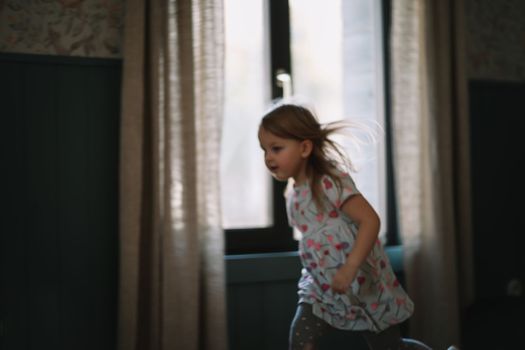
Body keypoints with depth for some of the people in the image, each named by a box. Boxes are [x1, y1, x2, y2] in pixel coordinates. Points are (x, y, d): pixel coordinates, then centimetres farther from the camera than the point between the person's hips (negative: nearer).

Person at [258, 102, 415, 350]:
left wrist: (349, 269, -33)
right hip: (322, 286, 6)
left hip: (363, 284, -5)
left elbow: (370, 220, -26)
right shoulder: (293, 198, 5)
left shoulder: (331, 182, -18)